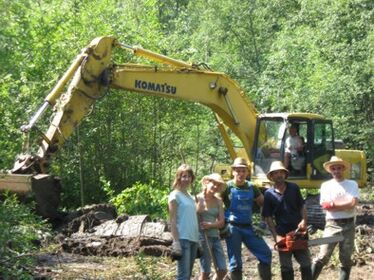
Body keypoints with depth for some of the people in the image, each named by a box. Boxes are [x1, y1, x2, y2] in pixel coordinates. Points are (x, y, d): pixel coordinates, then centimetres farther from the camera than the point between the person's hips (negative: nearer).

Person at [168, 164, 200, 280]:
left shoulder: (190, 196, 17)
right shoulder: (175, 195, -5)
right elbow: (172, 221, -9)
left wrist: (198, 240, 15)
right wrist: (176, 241, -17)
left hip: (193, 239, 8)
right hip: (183, 239, -8)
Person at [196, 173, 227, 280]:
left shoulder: (218, 201, 9)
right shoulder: (198, 198, -4)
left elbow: (221, 222, 4)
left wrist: (210, 225, -14)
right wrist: (201, 200, -18)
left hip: (215, 236, 6)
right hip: (203, 236, -5)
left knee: (222, 270, 2)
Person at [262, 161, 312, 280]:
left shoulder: (294, 188, 1)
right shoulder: (269, 194, -4)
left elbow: (302, 206, 7)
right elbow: (268, 217, -3)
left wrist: (303, 221, -11)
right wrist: (276, 236, -12)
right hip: (282, 234, -1)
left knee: (306, 264, 6)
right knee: (286, 267, 6)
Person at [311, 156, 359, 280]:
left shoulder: (352, 184, 3)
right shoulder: (326, 185, 4)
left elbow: (353, 203, -12)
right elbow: (325, 206, -8)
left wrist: (333, 204, -10)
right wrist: (346, 204, -10)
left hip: (348, 225, 1)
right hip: (332, 224, -1)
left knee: (346, 259, 9)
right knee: (322, 257, -5)